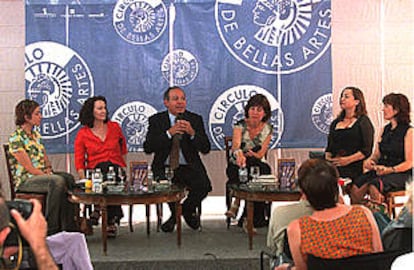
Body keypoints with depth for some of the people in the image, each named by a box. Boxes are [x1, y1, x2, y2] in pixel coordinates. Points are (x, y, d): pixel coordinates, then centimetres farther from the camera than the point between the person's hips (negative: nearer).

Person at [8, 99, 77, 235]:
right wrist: (51, 177, -17)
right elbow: (29, 168, -15)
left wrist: (49, 169, -4)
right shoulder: (16, 138, -11)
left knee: (68, 178, -22)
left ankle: (69, 227, -22)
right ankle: (51, 228, -26)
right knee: (58, 181, -34)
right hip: (25, 180, -8)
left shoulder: (36, 135, 15)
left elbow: (46, 159, 18)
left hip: (42, 175, 8)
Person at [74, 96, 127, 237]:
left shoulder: (114, 127, 12)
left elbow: (123, 148, 30)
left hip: (116, 168, 1)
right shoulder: (82, 134, 6)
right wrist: (84, 179, -14)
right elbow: (79, 162, 2)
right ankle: (113, 218, -31)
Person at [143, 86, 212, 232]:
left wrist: (192, 133, -20)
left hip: (189, 167, 0)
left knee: (203, 186, -27)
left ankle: (187, 209, 9)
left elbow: (206, 149, -3)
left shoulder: (195, 119, 5)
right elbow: (148, 148, -10)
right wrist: (169, 133, -20)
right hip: (164, 167, 0)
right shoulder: (156, 120, 3)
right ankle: (174, 213, 4)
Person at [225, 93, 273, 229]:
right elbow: (236, 145, -28)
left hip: (257, 164, 2)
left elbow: (260, 154, -3)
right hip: (237, 165, -2)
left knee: (264, 169, -33)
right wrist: (238, 153, -53)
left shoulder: (267, 129, 1)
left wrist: (247, 155, -25)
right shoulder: (240, 125, -8)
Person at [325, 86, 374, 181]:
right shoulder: (335, 123, 24)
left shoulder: (363, 122, 6)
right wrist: (328, 157, 1)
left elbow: (366, 150, -3)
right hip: (335, 168, 4)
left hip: (355, 169, -4)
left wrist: (348, 159, -15)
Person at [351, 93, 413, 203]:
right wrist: (370, 161, -4)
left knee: (374, 187, -34)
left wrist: (390, 170, -22)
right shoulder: (385, 129, 16)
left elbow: (409, 163, -9)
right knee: (356, 186, -21)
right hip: (380, 171, 6)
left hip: (400, 174, -6)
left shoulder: (408, 131, -5)